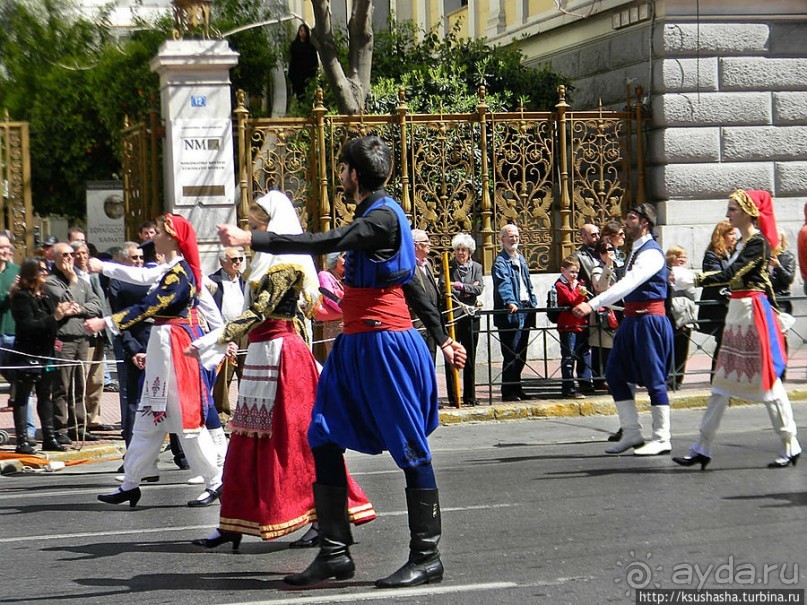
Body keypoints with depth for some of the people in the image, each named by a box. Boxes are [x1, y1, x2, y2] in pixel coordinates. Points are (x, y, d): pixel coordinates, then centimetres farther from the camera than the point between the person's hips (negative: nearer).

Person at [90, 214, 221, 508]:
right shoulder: (173, 269, 15)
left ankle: (215, 482, 2)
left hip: (175, 348, -10)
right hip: (164, 350, 10)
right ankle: (130, 484, 14)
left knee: (186, 417, -5)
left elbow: (149, 307, -24)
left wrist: (105, 322, -27)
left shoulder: (179, 271, -16)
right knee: (149, 417, 10)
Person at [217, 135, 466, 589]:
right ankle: (335, 552, 10)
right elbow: (412, 281, 23)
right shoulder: (376, 215, 17)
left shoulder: (383, 216, -14)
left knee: (411, 449, -2)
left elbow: (325, 243, -28)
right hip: (356, 346, 10)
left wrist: (252, 239, -31)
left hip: (386, 343, -10)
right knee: (325, 440, 6)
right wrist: (441, 339, 28)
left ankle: (427, 558, 4)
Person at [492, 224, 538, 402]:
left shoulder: (521, 258, 18)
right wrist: (510, 302, -42)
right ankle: (508, 392, -2)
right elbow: (504, 285, -26)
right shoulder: (501, 262, -10)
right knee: (511, 355, -6)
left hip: (525, 310, 8)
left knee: (521, 354, 13)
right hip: (510, 313, -8)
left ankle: (516, 389, 22)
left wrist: (533, 302, 13)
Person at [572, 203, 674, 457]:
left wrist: (592, 304, -32)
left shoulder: (651, 253, -15)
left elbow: (628, 284, -26)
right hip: (632, 319, 10)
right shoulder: (636, 251, 17)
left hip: (649, 320, -10)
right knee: (616, 374, 9)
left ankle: (662, 439, 2)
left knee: (653, 378, -5)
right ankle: (631, 433, 15)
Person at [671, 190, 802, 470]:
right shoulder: (744, 241, 15)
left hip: (754, 312, -10)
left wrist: (693, 279, -19)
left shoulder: (758, 242, -14)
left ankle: (790, 446, 6)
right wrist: (691, 277, 9)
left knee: (766, 378, -4)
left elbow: (731, 274, -21)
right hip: (737, 311, 10)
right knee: (723, 380, 8)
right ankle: (703, 448, 9)